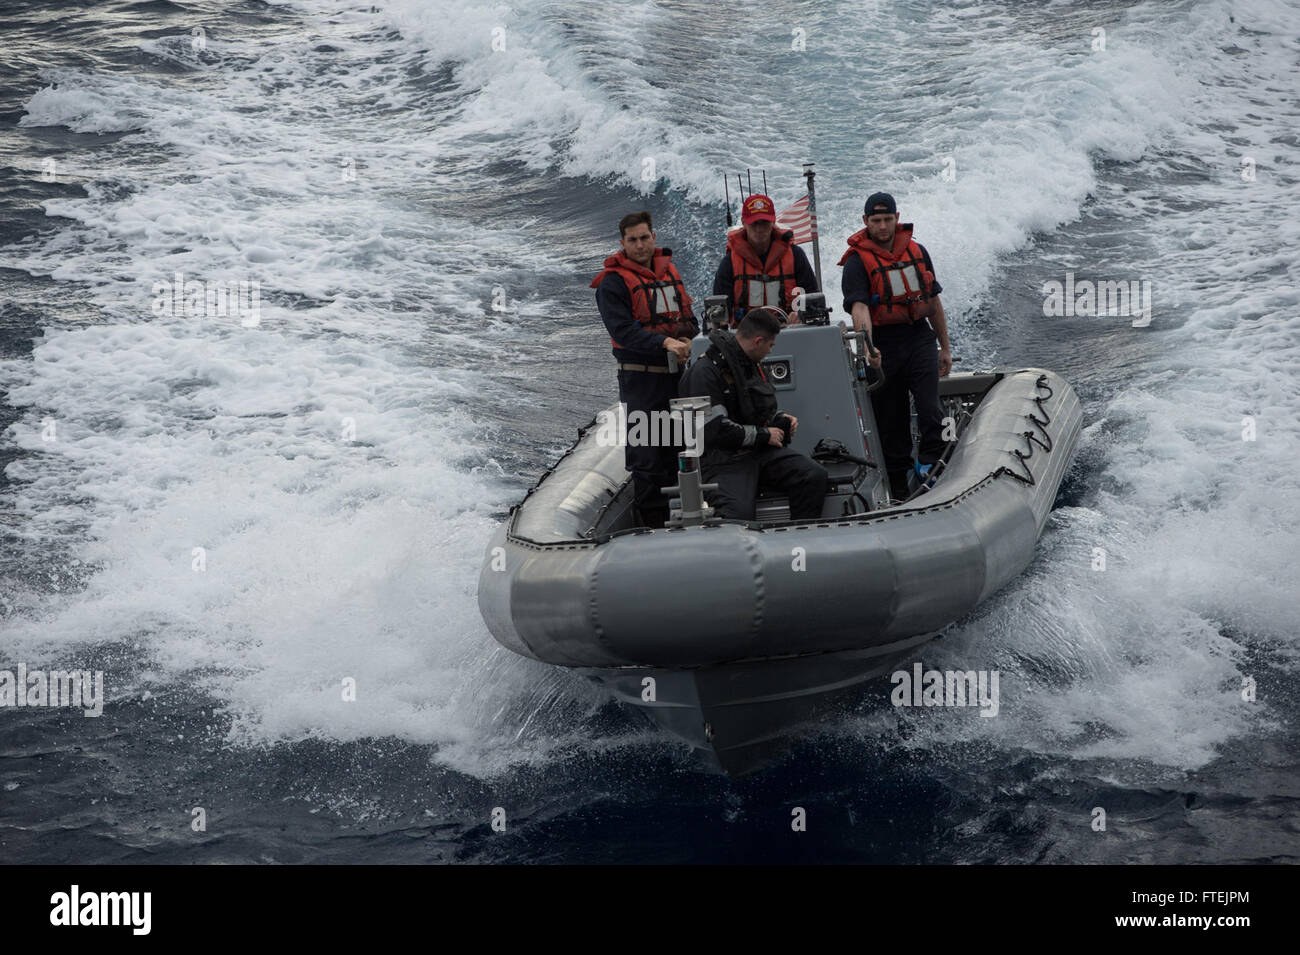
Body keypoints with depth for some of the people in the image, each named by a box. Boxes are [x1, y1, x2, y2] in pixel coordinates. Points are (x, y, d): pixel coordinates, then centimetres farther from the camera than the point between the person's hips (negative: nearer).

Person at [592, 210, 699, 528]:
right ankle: (654, 522, 0)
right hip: (640, 378, -6)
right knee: (646, 456, -5)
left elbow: (688, 317, 16)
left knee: (673, 450, 14)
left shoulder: (669, 271, 14)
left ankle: (676, 516, 23)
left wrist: (687, 340, -7)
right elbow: (623, 330, -17)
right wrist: (665, 343, -29)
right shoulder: (613, 282, -7)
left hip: (676, 373, 6)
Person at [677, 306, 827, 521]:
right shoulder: (704, 372, -12)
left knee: (815, 475, -15)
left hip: (760, 450, 8)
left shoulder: (750, 364, 18)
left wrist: (779, 418, 14)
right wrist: (764, 434, -11)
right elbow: (713, 429, -20)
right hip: (723, 460, -8)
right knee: (739, 513, -34)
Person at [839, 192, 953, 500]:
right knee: (890, 419, 4)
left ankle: (929, 465, -2)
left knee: (929, 408, -16)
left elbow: (933, 302, 18)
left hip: (920, 339, 3)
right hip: (884, 344, -2)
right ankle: (900, 491, 13)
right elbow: (859, 307, -20)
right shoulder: (857, 260, -5)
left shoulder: (916, 251, 10)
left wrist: (944, 347, 18)